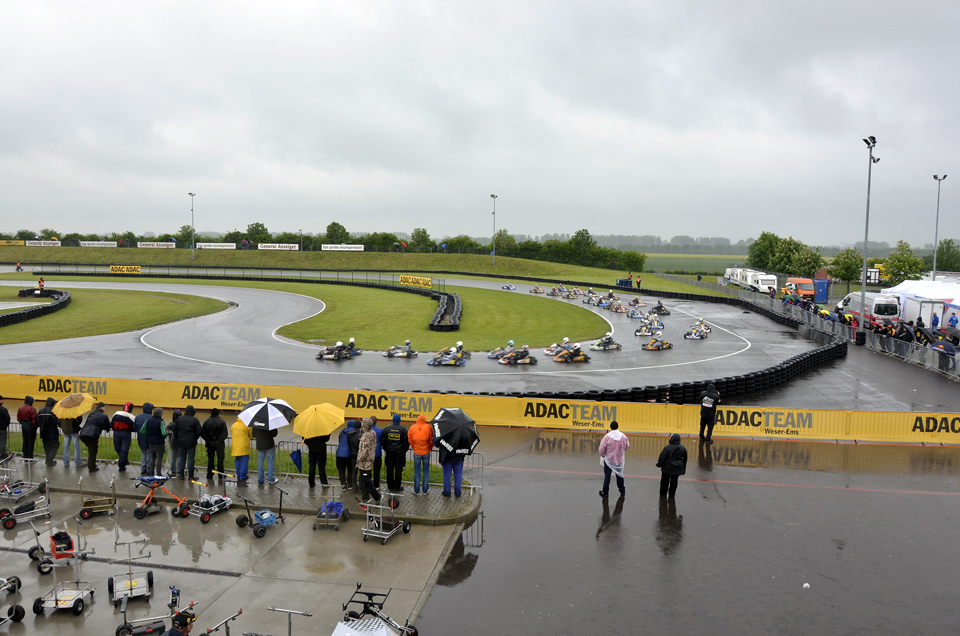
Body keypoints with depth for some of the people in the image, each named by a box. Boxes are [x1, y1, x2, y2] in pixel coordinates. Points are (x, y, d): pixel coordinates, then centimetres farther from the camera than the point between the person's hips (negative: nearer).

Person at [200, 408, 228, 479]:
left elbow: (202, 433, -2)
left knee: (210, 459, 11)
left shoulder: (206, 422, 2)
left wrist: (208, 441, -4)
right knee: (220, 459, 6)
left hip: (210, 444, 3)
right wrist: (220, 441, -8)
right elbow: (224, 433, -14)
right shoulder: (222, 422, -8)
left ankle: (209, 474, 12)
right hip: (219, 444, -3)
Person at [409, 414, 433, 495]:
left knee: (417, 472, 10)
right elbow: (431, 439, -5)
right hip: (426, 452, 0)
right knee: (426, 471, 11)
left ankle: (416, 490, 15)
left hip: (416, 452, 0)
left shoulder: (412, 427, -6)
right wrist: (430, 448, 12)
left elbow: (409, 439, 0)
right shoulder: (428, 427, -9)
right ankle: (425, 490, 17)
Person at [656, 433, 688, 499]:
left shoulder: (667, 447, -19)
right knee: (674, 483, 13)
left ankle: (663, 494, 25)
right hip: (677, 469, 3)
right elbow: (684, 460, 8)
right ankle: (671, 496, 18)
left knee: (664, 482, 15)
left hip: (667, 468, -3)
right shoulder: (683, 449, -3)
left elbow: (662, 457, -13)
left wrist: (659, 464, 3)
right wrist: (683, 470, 18)